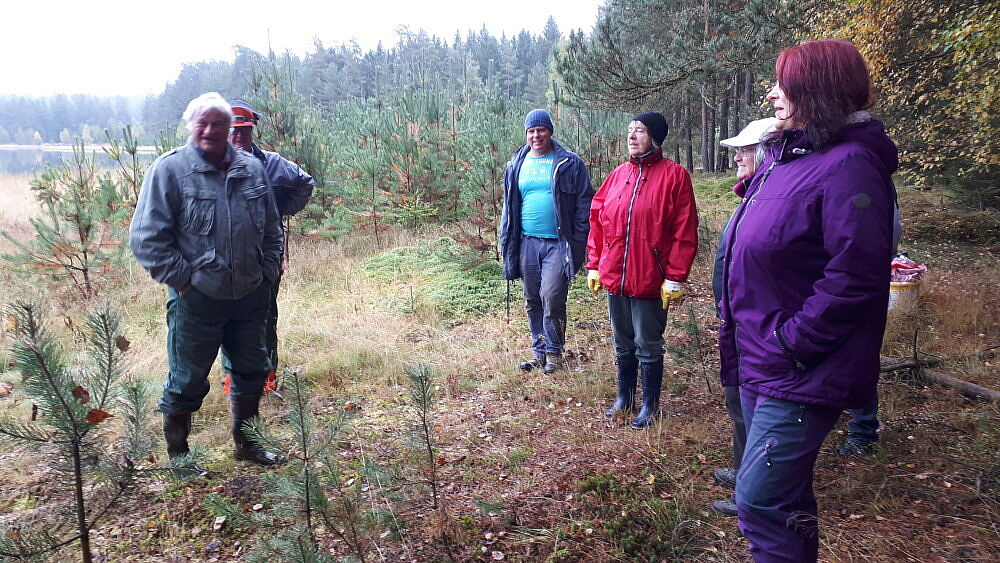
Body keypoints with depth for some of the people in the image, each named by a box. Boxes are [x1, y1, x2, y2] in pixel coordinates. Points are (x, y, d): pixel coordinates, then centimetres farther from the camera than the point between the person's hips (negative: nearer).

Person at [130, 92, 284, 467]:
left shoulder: (251, 168, 6)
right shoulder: (169, 170, -8)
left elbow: (271, 228, 15)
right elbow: (147, 237, -9)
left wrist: (268, 271, 8)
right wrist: (182, 280, -12)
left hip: (250, 296, 5)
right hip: (196, 299, -5)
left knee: (252, 372, 17)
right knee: (187, 381, 7)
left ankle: (245, 444, 38)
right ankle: (177, 456, 28)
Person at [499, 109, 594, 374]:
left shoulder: (570, 164, -1)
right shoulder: (516, 165, 11)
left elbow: (584, 204, -2)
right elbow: (509, 207, 17)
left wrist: (578, 243, -8)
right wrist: (508, 243, 11)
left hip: (558, 243, -4)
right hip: (527, 243, 5)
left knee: (551, 298, -10)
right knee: (532, 301, 11)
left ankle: (554, 351, 9)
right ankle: (539, 350, 25)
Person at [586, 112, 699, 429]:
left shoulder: (674, 175, -6)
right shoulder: (618, 175, 9)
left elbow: (685, 232, -11)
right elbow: (597, 222, 12)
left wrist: (674, 278, -14)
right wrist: (594, 266, 7)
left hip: (650, 281, -5)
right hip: (614, 279, 5)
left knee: (648, 346, 7)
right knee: (623, 344, 17)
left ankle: (650, 405, 23)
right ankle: (624, 398, 33)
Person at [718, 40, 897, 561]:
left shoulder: (848, 166, -18)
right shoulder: (784, 157, 11)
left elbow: (855, 276, -26)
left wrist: (791, 341, -21)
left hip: (800, 376, -9)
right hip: (760, 364, 9)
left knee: (760, 502, -5)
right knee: (785, 495, 22)